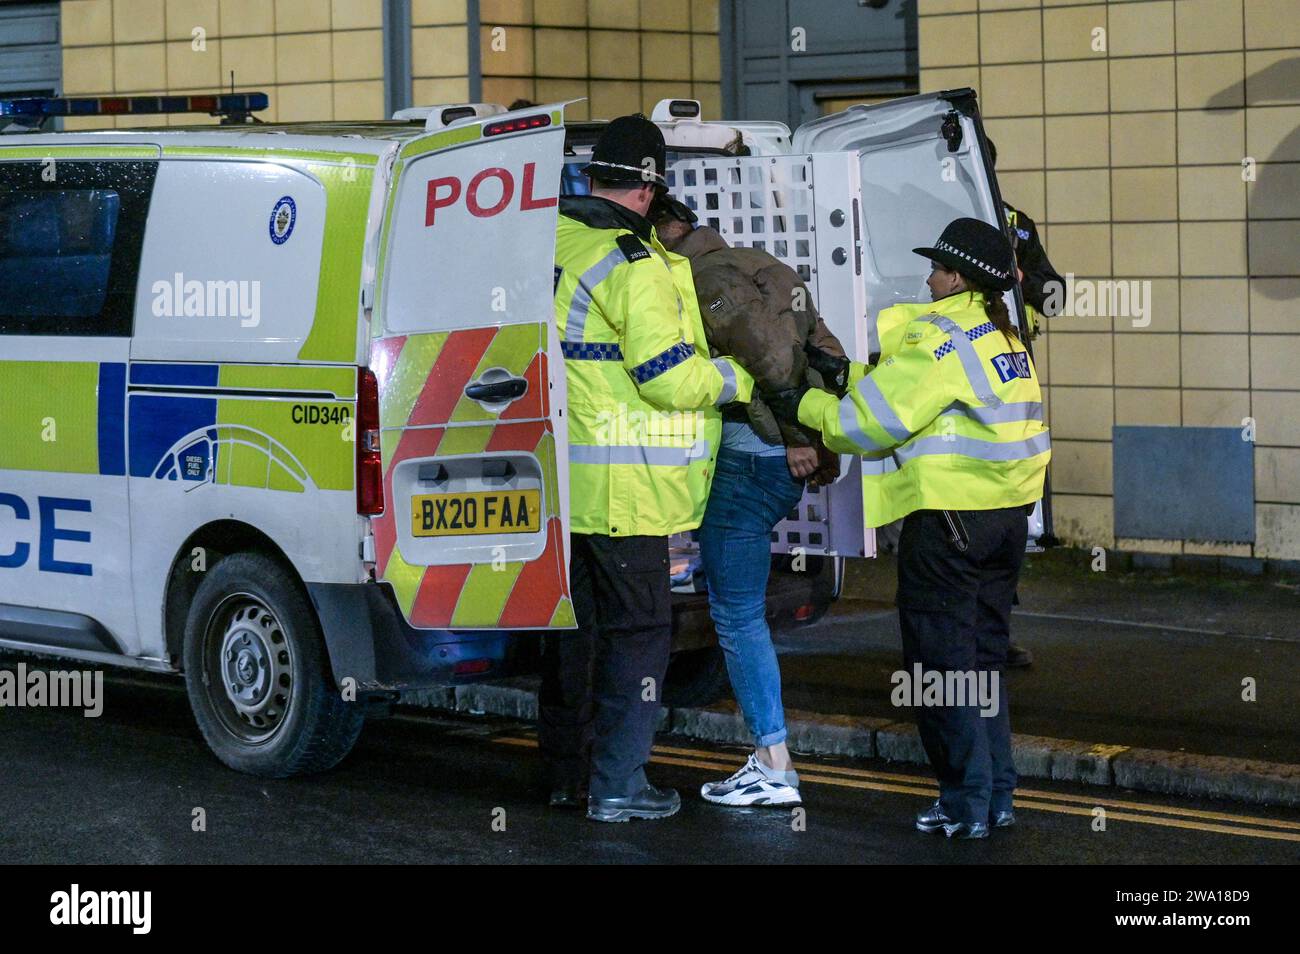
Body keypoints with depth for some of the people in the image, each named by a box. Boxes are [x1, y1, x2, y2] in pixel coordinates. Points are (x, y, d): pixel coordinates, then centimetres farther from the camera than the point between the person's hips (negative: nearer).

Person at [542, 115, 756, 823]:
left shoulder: (550, 240, 8)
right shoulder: (633, 265, -17)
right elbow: (671, 378, -18)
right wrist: (739, 379, -2)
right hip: (619, 488, -8)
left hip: (558, 479, 8)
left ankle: (567, 772, 25)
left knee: (574, 624, 17)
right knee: (638, 629, 1)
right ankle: (617, 785, 2)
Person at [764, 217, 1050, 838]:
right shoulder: (1002, 334, 14)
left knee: (941, 661, 0)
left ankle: (966, 805, 1)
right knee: (982, 658, 16)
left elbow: (873, 421, -14)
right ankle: (996, 797, 18)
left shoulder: (942, 335, -14)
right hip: (1006, 511, 9)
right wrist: (848, 374, 14)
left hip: (950, 514, -9)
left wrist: (806, 406, 0)